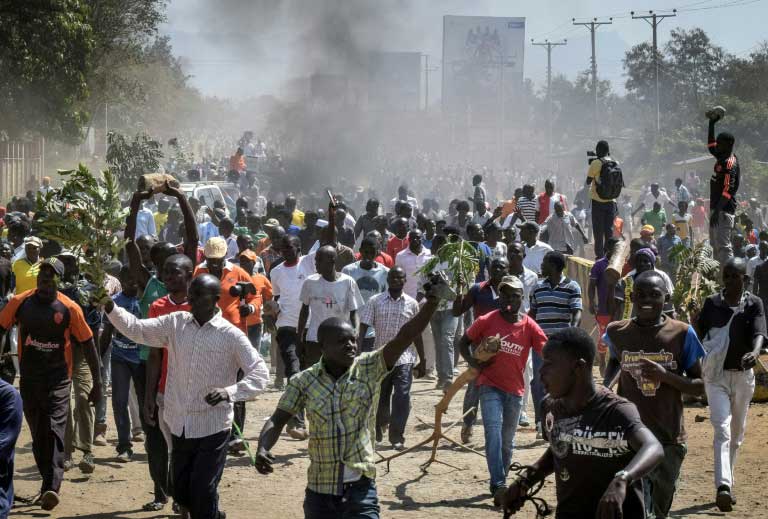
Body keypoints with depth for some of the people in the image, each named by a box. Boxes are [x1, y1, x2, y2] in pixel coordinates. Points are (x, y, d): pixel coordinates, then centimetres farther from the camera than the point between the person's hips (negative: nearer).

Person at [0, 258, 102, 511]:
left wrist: (97, 383, -1)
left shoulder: (69, 308, -8)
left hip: (58, 378, -3)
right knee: (38, 433, 12)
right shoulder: (21, 302, -2)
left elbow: (88, 345, -1)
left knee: (55, 430, -14)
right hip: (29, 377, 3)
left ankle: (52, 487, -21)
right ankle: (49, 481, 24)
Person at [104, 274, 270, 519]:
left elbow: (260, 374, -11)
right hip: (180, 425, 5)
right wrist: (110, 308, -17)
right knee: (181, 490, 13)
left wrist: (230, 392, -26)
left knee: (203, 492, -5)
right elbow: (137, 329, 0)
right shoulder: (176, 323, 4)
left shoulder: (231, 335, -9)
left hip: (213, 428, -5)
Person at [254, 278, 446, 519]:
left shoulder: (369, 369, -5)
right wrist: (263, 449, -19)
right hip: (319, 490, 1)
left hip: (360, 487, -1)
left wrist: (430, 304, -30)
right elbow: (277, 421, 1)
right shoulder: (303, 382, -3)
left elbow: (404, 338, -17)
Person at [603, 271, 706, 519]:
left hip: (670, 439, 1)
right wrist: (606, 387, 2)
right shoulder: (617, 332, -2)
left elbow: (700, 386, -3)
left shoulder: (682, 333, -7)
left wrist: (665, 376, -19)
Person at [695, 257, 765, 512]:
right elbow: (699, 335, 7)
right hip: (716, 375, -1)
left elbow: (759, 331, -17)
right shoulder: (712, 303, 1)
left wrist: (755, 352, -38)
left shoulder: (754, 304, -1)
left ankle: (727, 483, 29)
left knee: (737, 433, 13)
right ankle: (723, 486, -27)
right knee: (722, 430, -15)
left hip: (743, 375, 2)